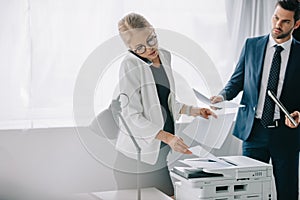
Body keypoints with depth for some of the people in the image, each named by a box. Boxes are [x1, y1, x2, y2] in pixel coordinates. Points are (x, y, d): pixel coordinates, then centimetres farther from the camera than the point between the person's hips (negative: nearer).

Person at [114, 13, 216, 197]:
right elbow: (132, 116, -18)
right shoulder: (130, 66, -15)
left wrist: (191, 110, 11)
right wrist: (167, 137, -26)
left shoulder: (165, 56, 7)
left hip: (161, 153, 7)